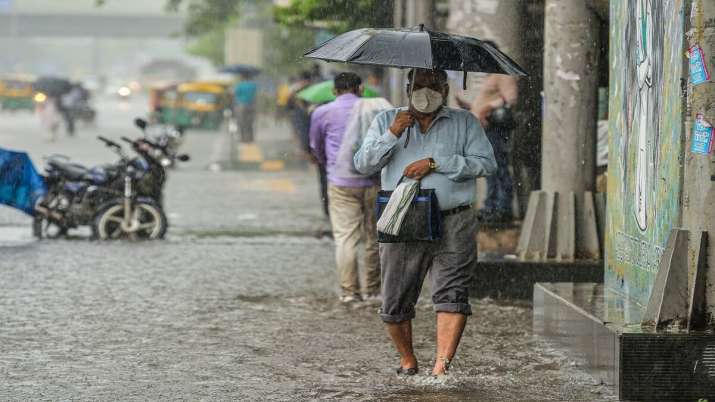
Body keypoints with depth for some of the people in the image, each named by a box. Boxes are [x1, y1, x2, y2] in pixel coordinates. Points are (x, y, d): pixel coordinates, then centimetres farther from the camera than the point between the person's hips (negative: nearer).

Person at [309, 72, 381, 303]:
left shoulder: (322, 113, 4)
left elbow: (316, 148, 18)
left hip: (341, 182, -2)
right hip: (373, 180, 2)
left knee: (345, 237, -1)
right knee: (374, 236, 11)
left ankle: (349, 291, -5)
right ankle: (373, 289, 17)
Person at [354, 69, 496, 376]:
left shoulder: (465, 123, 11)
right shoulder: (387, 121, 15)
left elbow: (486, 163, -3)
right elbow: (363, 165, 5)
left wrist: (435, 163, -10)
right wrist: (392, 134, -9)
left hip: (452, 224, -1)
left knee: (452, 293, -17)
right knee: (395, 303, 3)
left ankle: (441, 366, -21)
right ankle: (407, 360, 24)